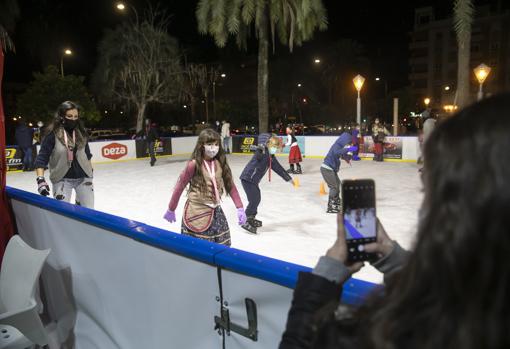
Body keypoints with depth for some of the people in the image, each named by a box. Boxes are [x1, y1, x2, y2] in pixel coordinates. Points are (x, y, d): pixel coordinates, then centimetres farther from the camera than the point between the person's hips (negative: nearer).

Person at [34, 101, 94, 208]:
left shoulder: (81, 132, -2)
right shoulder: (53, 134, -15)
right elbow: (42, 158, -15)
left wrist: (90, 170, 20)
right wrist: (40, 179, -25)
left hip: (83, 177, 4)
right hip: (62, 179, -4)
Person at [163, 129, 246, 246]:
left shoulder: (220, 163, -1)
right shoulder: (194, 164, -14)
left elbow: (230, 186, 5)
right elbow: (180, 186, -5)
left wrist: (240, 208, 0)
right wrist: (171, 209, 2)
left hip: (216, 211, 5)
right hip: (197, 212, -5)